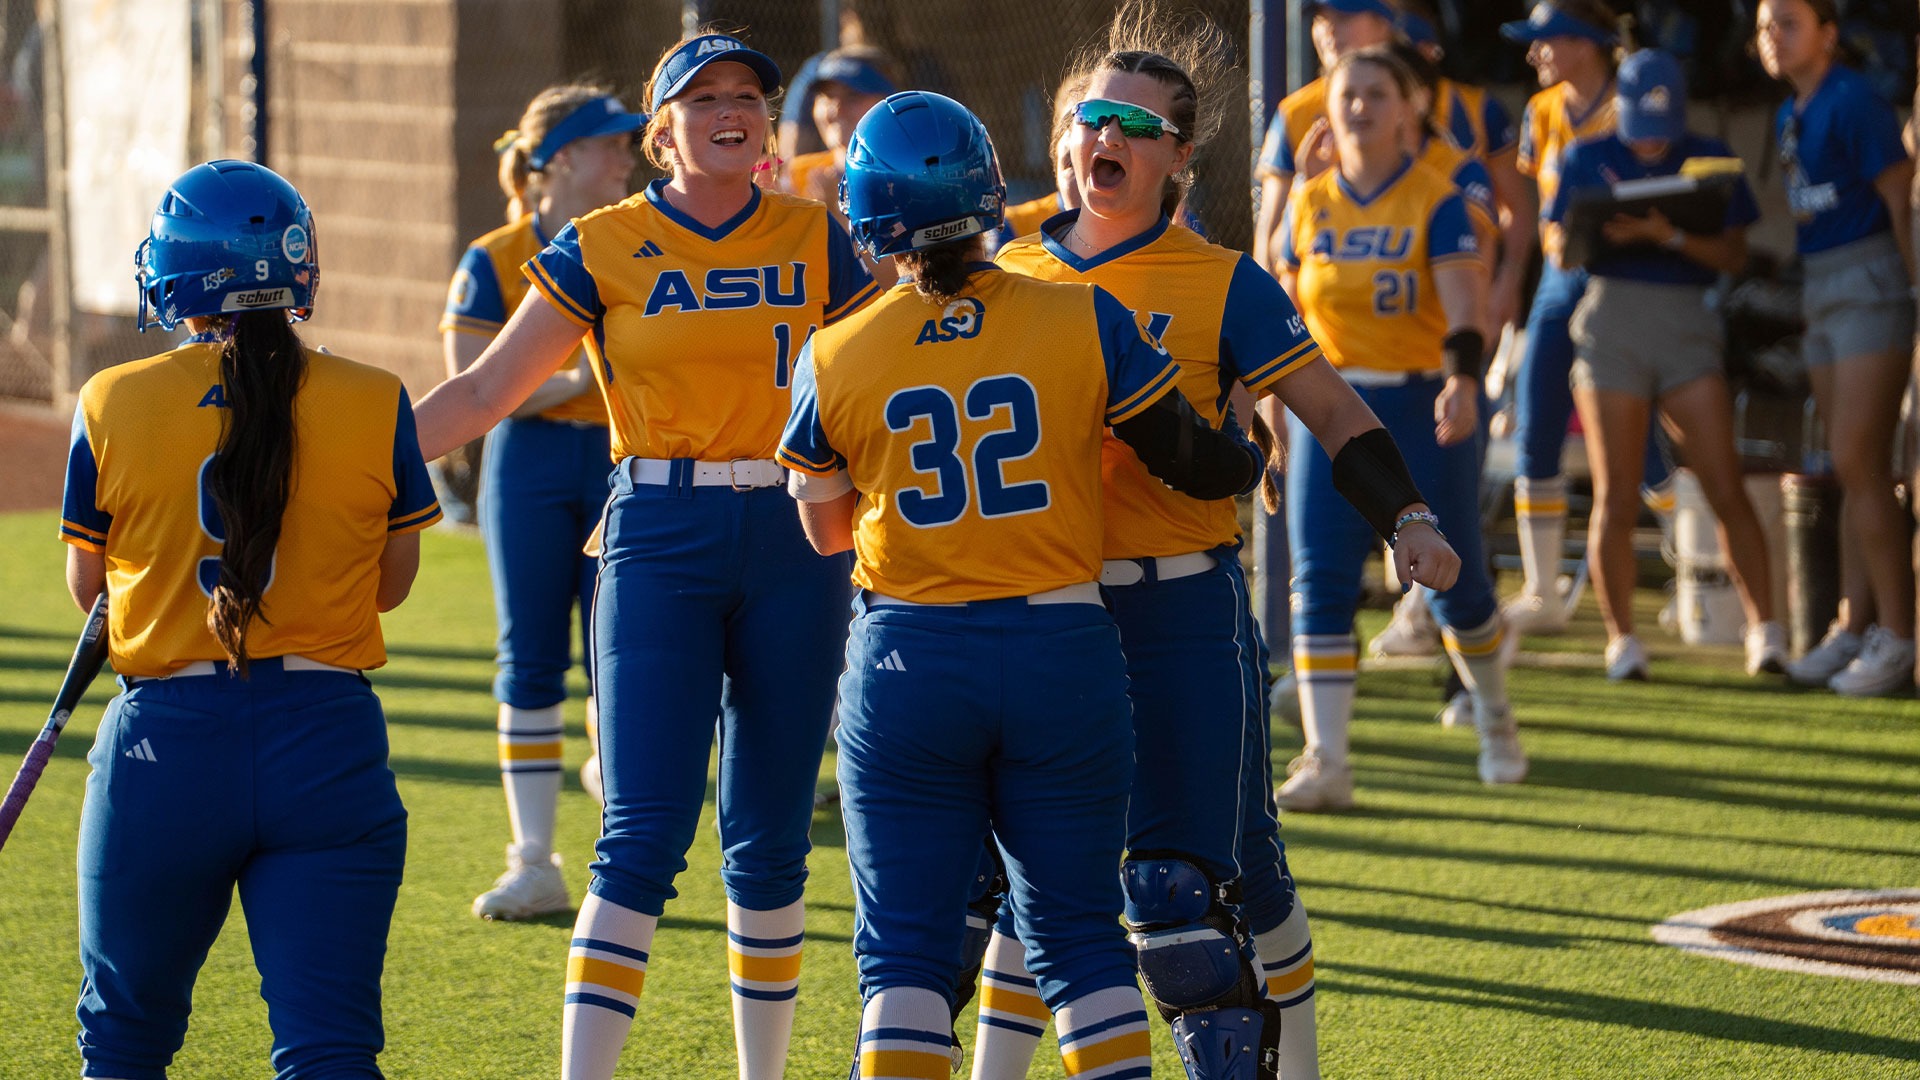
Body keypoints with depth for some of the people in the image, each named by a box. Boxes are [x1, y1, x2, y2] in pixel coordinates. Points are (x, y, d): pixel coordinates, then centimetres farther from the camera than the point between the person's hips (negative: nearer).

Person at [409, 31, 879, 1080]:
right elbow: (488, 387, 1)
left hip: (794, 542, 2)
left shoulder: (815, 240, 7)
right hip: (660, 541, -2)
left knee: (768, 844, 8)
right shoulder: (603, 248, 1)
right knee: (642, 838, -11)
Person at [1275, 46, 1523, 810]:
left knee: (1453, 580, 4)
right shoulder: (1309, 205, 7)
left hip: (1422, 406, -3)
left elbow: (1463, 297, -19)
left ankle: (1494, 717, 32)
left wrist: (1463, 381, -36)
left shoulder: (1437, 202, -6)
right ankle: (1325, 764, -10)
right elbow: (1286, 311, 15)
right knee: (1319, 583, -9)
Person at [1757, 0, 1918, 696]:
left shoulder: (1852, 103, -12)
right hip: (1821, 292, 9)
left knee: (1858, 464, -12)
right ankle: (1856, 628, 12)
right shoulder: (1789, 117, 14)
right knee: (1854, 473, 10)